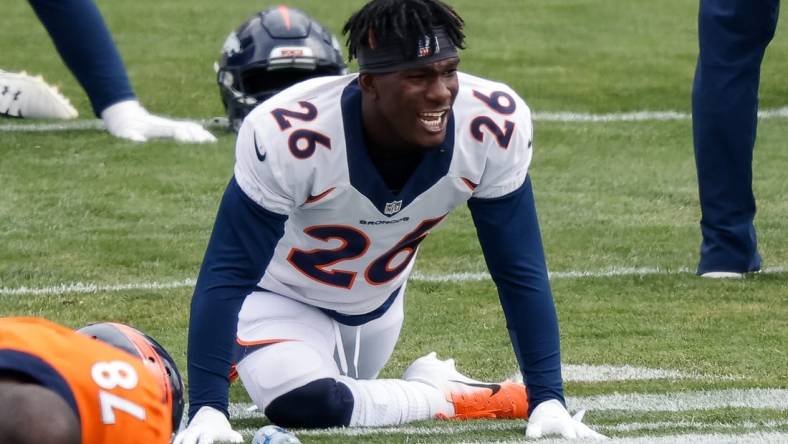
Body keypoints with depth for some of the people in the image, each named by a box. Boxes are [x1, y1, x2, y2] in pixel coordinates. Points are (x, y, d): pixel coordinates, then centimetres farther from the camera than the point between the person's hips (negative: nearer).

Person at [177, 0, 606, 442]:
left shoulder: (494, 126, -28)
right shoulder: (290, 136, -39)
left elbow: (520, 272, -16)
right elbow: (228, 275, -33)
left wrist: (548, 401, -21)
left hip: (377, 301, 4)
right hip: (283, 297, -4)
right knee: (303, 403, -30)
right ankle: (443, 397, -6)